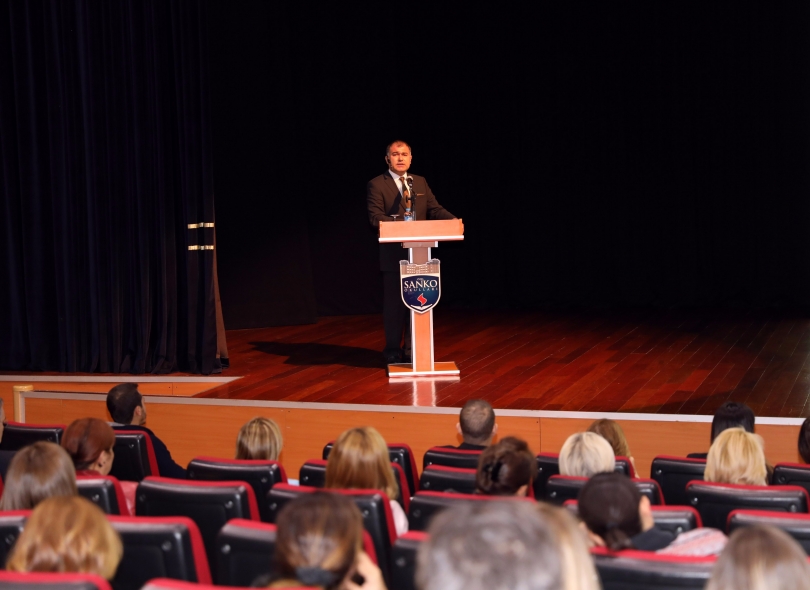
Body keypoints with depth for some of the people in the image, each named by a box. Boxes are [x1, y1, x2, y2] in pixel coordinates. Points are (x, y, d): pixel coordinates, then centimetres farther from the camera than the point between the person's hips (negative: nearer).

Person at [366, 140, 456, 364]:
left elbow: (435, 209, 6)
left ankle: (413, 348, 19)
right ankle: (393, 349, 16)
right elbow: (375, 216, -12)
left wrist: (453, 220, -14)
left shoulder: (420, 182, 13)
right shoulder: (376, 185, -3)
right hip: (393, 255, -4)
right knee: (394, 303, 4)